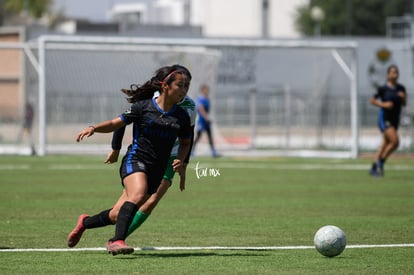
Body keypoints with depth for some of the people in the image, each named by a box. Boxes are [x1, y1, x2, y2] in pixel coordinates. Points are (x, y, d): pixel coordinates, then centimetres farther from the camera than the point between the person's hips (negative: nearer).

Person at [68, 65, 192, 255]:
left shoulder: (181, 117, 8)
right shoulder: (143, 107, -2)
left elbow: (185, 143, 22)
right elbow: (115, 124, 5)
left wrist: (180, 161, 2)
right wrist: (93, 128, -12)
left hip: (157, 171, 4)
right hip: (135, 160, -4)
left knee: (118, 215, 3)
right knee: (138, 195, -36)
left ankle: (85, 222, 31)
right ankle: (117, 240, -41)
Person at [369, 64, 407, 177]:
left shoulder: (401, 88, 4)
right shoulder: (383, 89, -11)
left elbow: (404, 104, 9)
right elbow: (372, 100, -3)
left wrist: (403, 97, -11)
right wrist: (383, 104, -17)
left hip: (395, 120, 6)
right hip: (384, 119, -6)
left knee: (385, 144, 12)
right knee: (395, 141, -21)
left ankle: (373, 168, 23)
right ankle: (381, 161, -1)